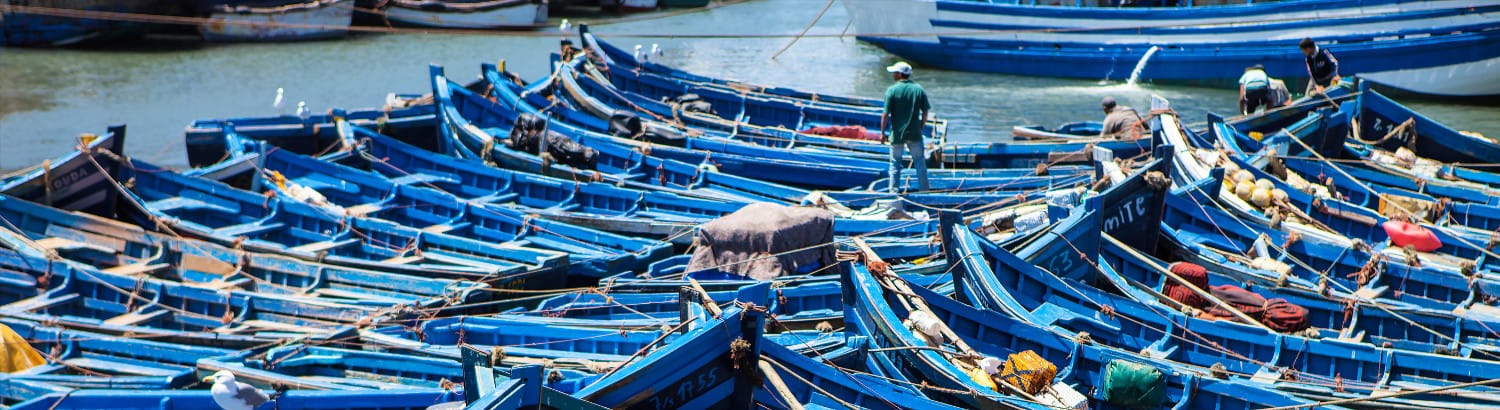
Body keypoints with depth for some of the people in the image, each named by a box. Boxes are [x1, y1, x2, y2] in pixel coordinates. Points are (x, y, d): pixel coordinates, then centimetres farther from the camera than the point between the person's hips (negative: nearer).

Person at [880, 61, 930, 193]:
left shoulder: (892, 90, -11)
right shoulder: (919, 90, -2)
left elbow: (885, 114, -12)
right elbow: (925, 113, 2)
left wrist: (882, 133, -3)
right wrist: (920, 128, 14)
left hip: (897, 134, -2)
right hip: (915, 135, 2)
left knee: (895, 164, 10)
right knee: (920, 163, 12)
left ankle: (894, 191, 11)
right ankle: (924, 191, 16)